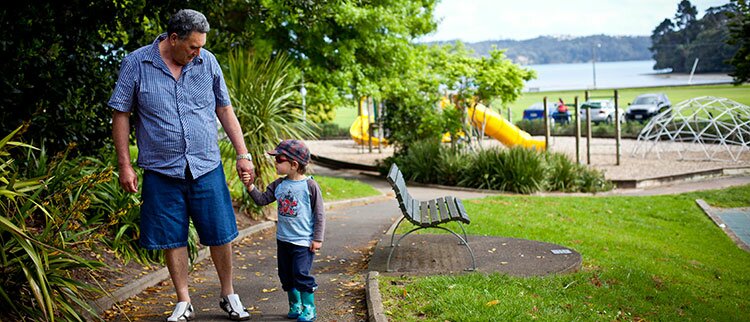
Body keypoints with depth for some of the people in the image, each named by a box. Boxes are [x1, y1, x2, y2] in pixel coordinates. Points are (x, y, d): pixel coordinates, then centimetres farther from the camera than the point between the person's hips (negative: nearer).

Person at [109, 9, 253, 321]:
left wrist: (243, 154, 5)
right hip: (161, 170, -1)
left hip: (207, 168, 2)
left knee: (220, 235, 6)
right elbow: (121, 115, 0)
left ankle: (228, 296, 25)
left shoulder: (207, 62, 2)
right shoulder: (135, 64, -4)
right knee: (173, 239, 7)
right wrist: (124, 165, -3)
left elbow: (225, 110, 9)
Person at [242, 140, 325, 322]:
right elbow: (262, 200, 6)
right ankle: (295, 305, 29)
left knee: (301, 274, -9)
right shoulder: (279, 185, 4)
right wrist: (250, 187, -9)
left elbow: (319, 214, -8)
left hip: (303, 241, -6)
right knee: (286, 276, 13)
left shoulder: (310, 186, -12)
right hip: (283, 239, 6)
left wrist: (317, 238, -9)